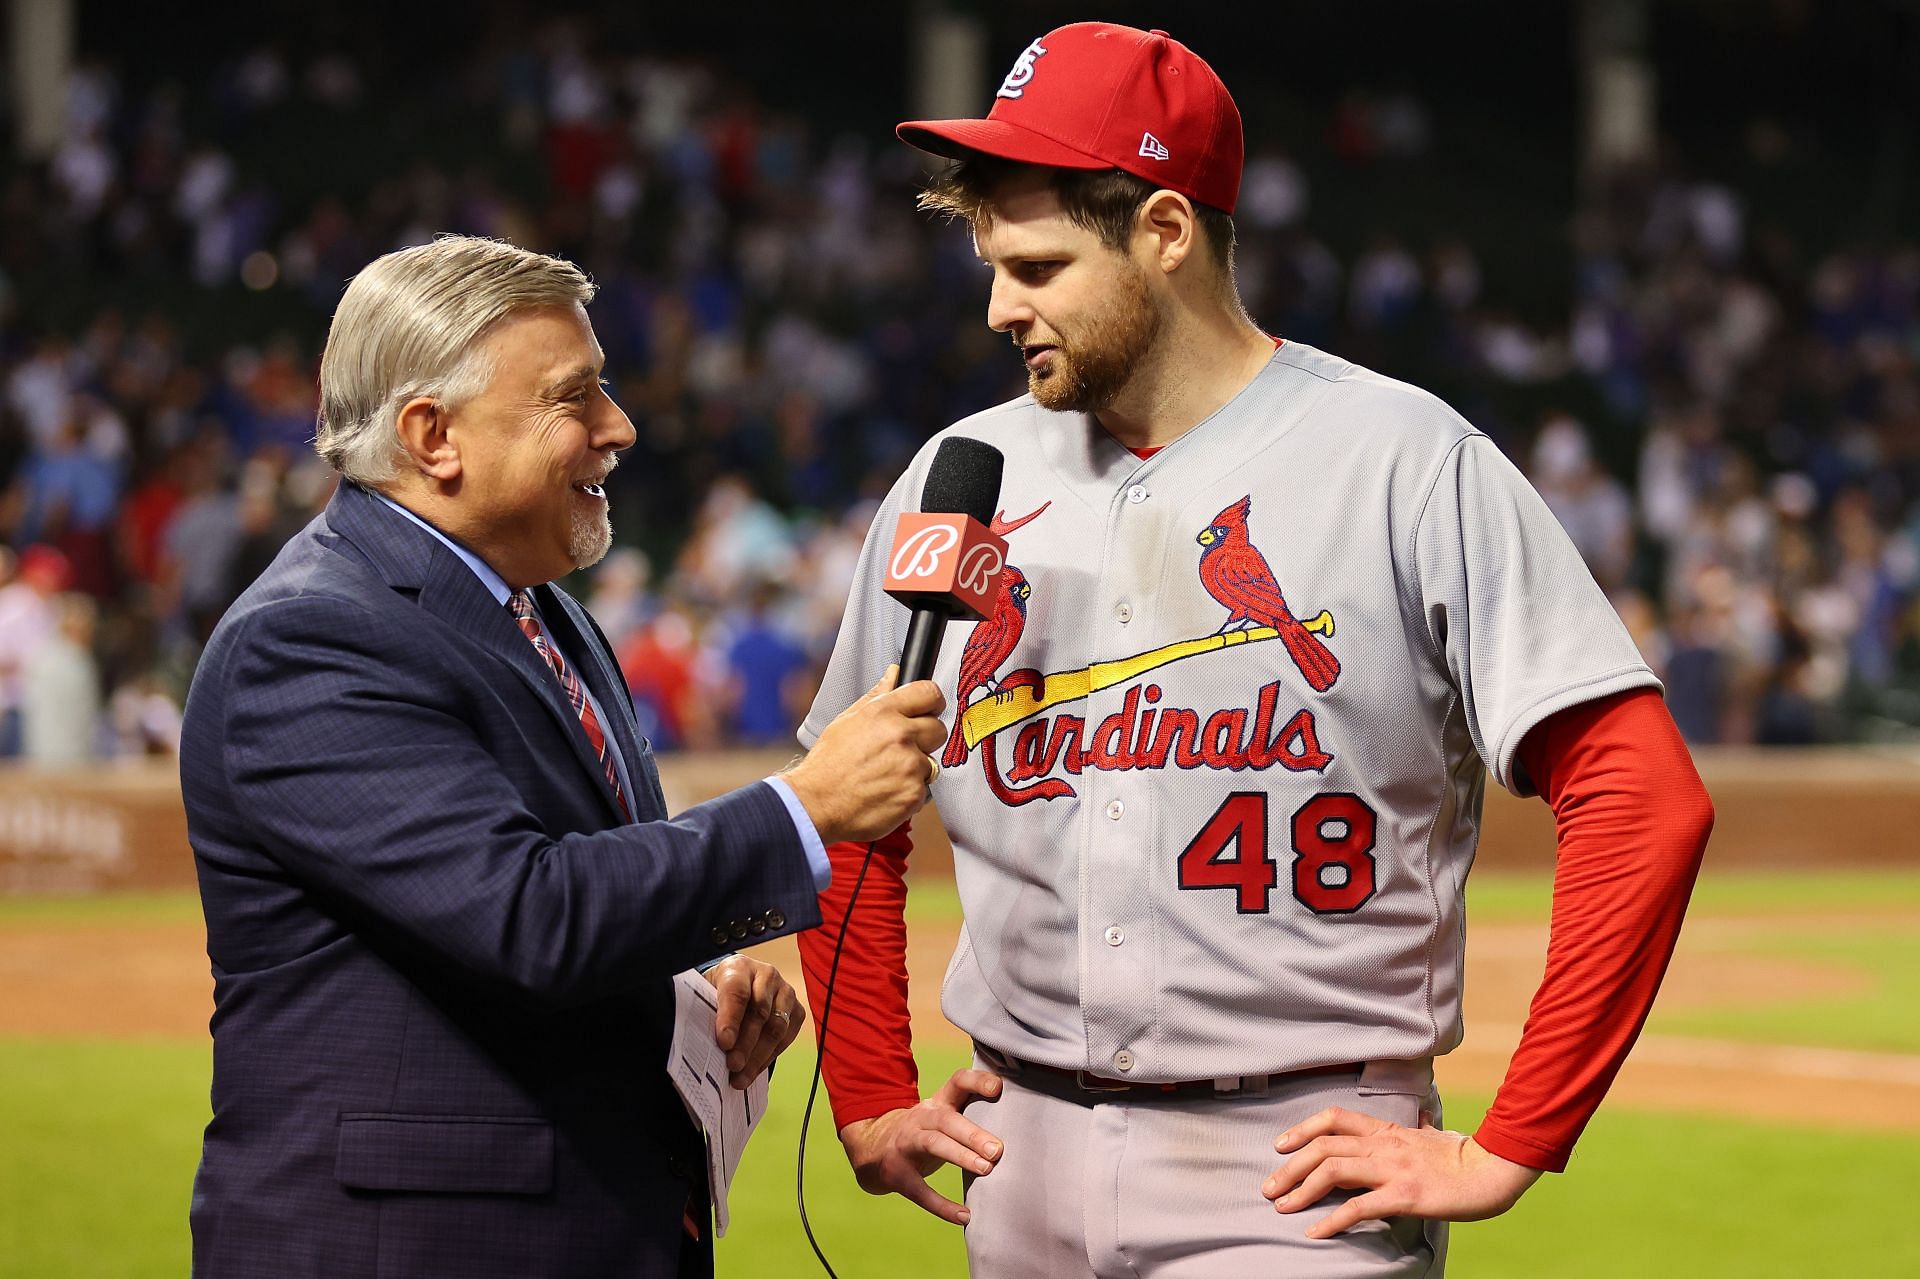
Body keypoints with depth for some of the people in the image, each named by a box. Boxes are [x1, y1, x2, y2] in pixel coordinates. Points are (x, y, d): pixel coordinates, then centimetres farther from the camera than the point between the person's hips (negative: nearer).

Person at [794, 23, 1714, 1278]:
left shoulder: (1404, 459, -6)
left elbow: (1646, 799, -13)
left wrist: (1510, 1149, -15)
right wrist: (871, 1100, 14)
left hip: (1298, 1174, -5)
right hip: (1026, 1167, 5)